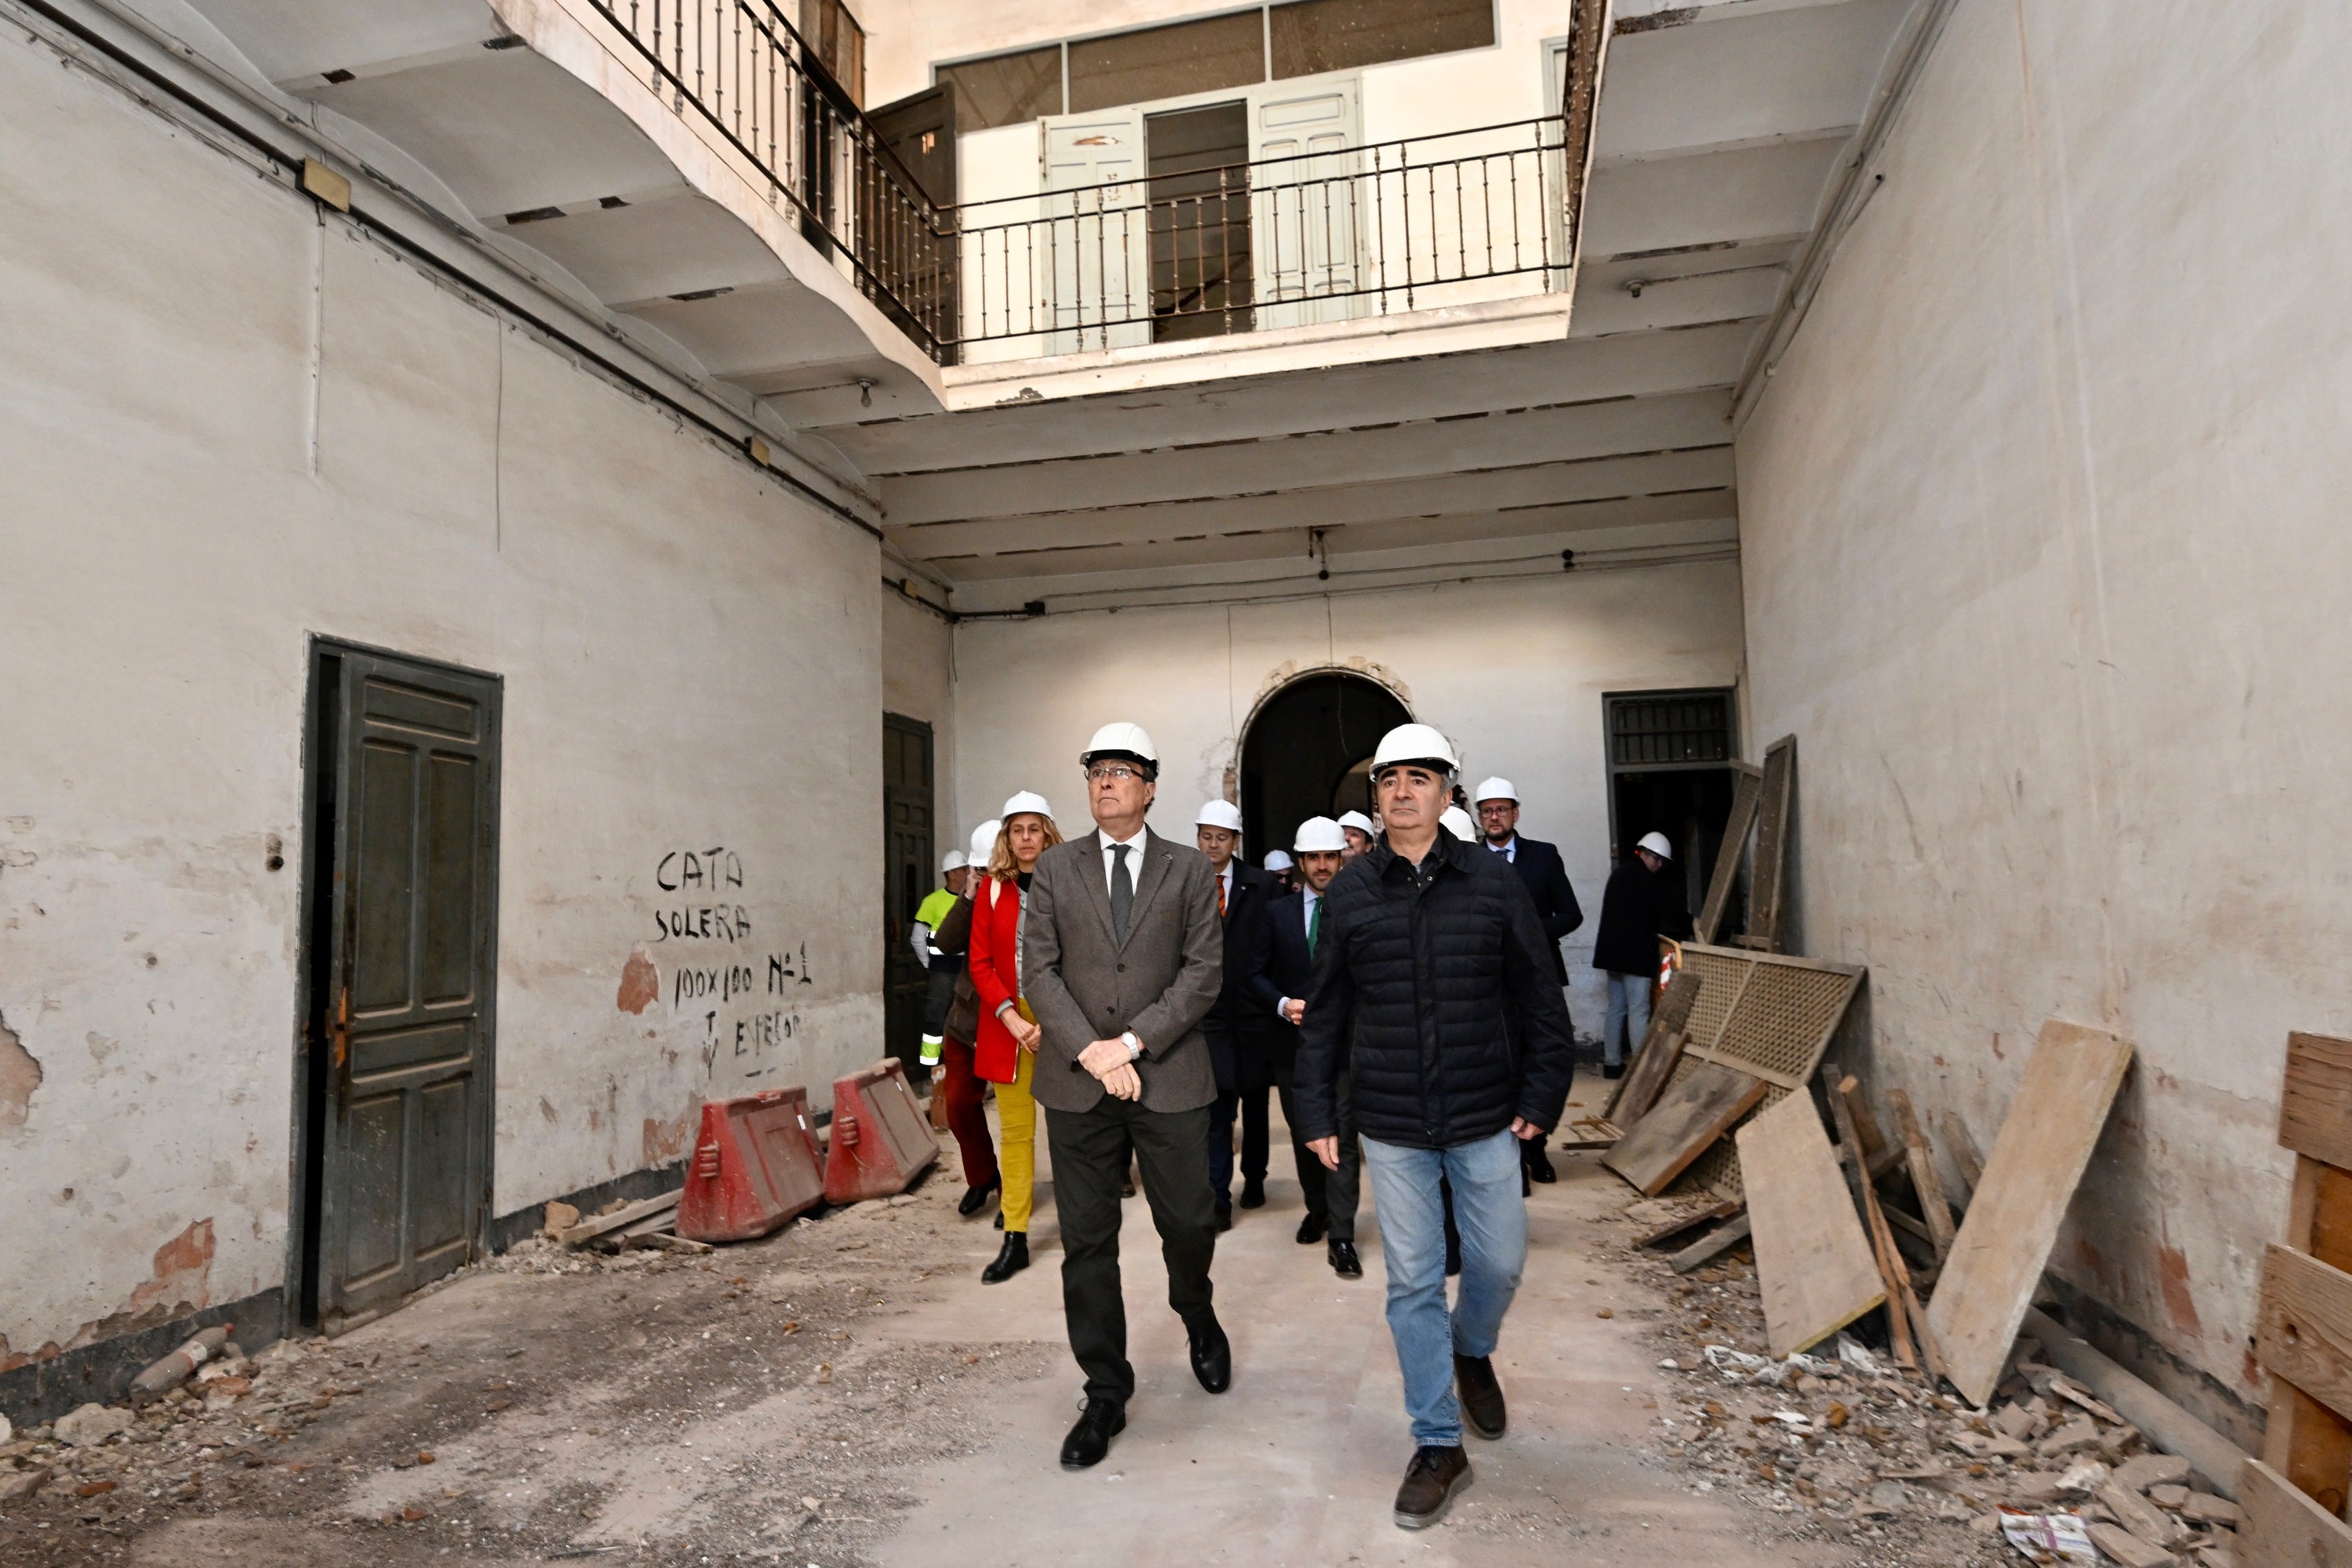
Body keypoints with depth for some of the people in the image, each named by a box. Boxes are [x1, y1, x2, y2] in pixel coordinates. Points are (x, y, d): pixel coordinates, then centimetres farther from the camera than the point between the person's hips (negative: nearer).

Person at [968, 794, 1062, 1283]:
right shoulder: (992, 888, 4)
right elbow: (980, 963, 1)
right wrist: (1012, 1018, -10)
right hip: (1007, 1025, 2)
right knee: (1014, 1131, 6)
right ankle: (1015, 1239, 12)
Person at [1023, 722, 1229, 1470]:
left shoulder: (1189, 869, 3)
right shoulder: (1056, 867, 7)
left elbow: (1205, 970, -3)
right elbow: (1039, 968, 1)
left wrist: (1132, 1042, -12)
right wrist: (1091, 1052, -11)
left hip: (1170, 1078, -1)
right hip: (1077, 1081, 1)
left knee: (1190, 1223, 7)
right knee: (1087, 1241, 7)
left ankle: (1197, 1316, 42)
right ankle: (1106, 1394, 24)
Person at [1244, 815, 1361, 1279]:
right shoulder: (1278, 912, 4)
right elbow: (1257, 974, 4)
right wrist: (1283, 1004, -11)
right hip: (1294, 1041, 3)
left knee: (1342, 1137, -5)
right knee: (1303, 1134, 16)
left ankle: (1341, 1236, 2)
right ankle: (1317, 1210, 36)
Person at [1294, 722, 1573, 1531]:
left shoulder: (1493, 881, -4)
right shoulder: (1349, 890, -2)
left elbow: (1539, 1000, 1)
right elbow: (1325, 1011, 3)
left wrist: (1542, 1095, -2)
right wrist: (1317, 1112, 2)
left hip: (1486, 1118, 0)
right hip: (1391, 1127, 0)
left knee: (1499, 1261, 12)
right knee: (1412, 1283, 7)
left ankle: (1472, 1352, 45)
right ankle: (1439, 1445, 24)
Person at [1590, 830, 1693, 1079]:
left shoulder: (1621, 872, 18)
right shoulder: (1640, 875, -12)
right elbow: (1668, 909, -13)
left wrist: (1667, 931, 17)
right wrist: (1691, 927, 1)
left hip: (1614, 951, 9)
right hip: (1634, 953, -9)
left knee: (1616, 1009, 11)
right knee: (1638, 1011, -7)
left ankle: (1612, 1063, 14)